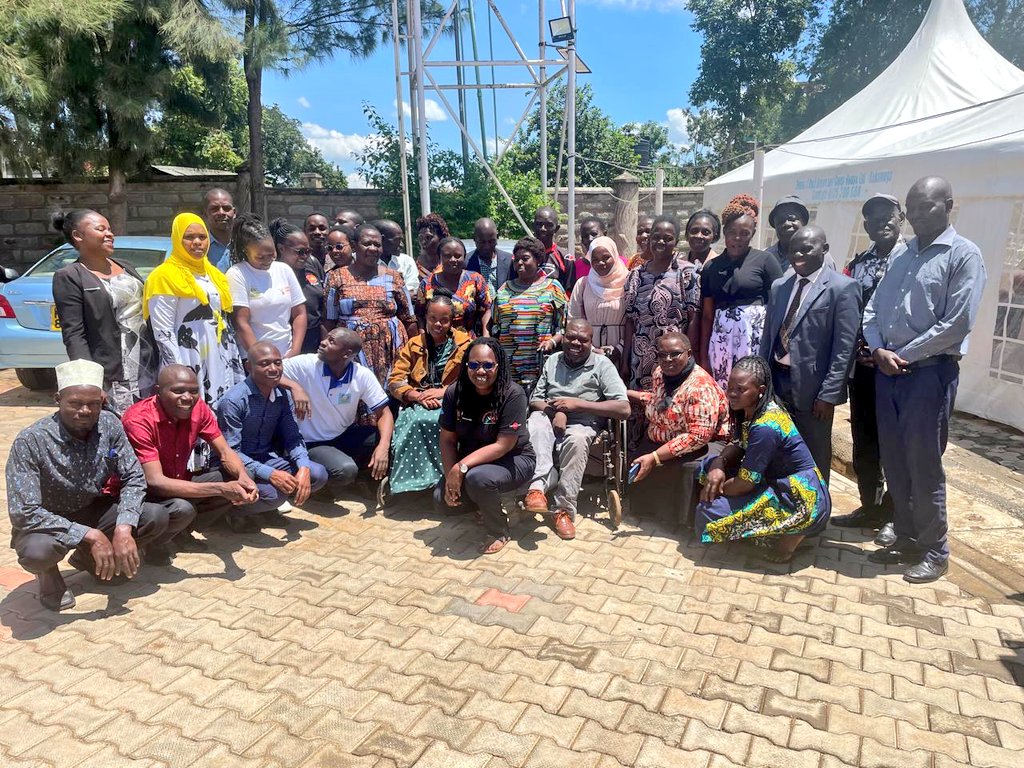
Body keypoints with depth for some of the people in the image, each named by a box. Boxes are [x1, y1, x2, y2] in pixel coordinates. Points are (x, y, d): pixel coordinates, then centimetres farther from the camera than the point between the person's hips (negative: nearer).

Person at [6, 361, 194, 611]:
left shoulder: (109, 424, -14)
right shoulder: (30, 441, -25)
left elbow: (134, 478, -10)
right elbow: (24, 514, -27)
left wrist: (124, 529, -26)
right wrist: (90, 536, -32)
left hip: (94, 512, 4)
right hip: (48, 523, -4)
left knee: (158, 517, -19)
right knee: (37, 551, -38)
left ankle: (88, 557, 9)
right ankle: (48, 573, 3)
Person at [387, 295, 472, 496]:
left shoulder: (466, 344, 8)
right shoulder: (413, 344, 14)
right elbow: (395, 381, 6)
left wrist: (443, 391, -16)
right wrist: (418, 396, -14)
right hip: (416, 404, 2)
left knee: (433, 421, -37)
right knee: (415, 421, -34)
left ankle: (442, 478, -26)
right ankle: (411, 480, -25)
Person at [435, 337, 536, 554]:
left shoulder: (512, 394, -24)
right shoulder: (454, 393, -10)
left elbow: (503, 446, -25)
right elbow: (448, 439, -3)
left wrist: (462, 467, -31)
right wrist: (451, 475, -17)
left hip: (513, 460, -5)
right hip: (472, 462, 5)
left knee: (477, 478, -34)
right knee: (442, 500, -13)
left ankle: (499, 532, -5)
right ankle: (488, 505, 19)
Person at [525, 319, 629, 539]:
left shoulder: (602, 364, -2)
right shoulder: (552, 361, 11)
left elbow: (624, 409, -12)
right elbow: (535, 400, 11)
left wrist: (578, 403, -14)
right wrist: (556, 411, -13)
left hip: (582, 424, -3)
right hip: (550, 419, 3)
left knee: (577, 439, -37)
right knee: (536, 419, -32)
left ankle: (563, 509, -29)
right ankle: (537, 487, -42)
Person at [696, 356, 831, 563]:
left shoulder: (764, 427, -27)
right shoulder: (752, 409, 0)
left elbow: (745, 483, -23)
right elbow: (736, 446, 9)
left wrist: (715, 490, -6)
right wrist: (718, 465, -13)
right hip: (781, 484, 10)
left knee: (711, 510, -19)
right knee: (710, 465, 6)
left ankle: (789, 536, -1)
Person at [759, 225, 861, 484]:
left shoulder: (843, 288, -7)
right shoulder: (779, 286, 12)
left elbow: (845, 347, -11)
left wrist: (828, 394, -15)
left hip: (811, 389, -5)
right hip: (775, 383, 5)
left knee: (814, 458, 9)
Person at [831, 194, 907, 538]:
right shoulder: (857, 264, 9)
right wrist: (855, 350, -4)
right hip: (861, 364, 5)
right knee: (863, 440, 14)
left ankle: (893, 515, 22)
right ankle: (869, 507, 30)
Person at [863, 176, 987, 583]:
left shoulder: (963, 255, -6)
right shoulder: (903, 256, 14)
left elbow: (958, 323, -14)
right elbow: (873, 309, 11)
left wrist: (905, 355, -11)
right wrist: (879, 350, -5)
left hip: (930, 371, -6)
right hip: (887, 370, 6)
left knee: (923, 464, 0)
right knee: (893, 461, 12)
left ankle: (934, 550, 17)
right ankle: (906, 539, 26)